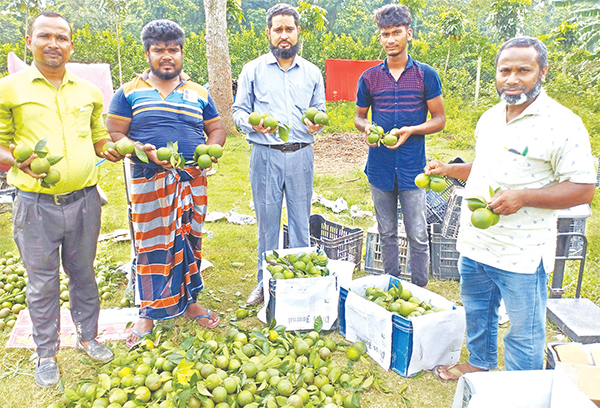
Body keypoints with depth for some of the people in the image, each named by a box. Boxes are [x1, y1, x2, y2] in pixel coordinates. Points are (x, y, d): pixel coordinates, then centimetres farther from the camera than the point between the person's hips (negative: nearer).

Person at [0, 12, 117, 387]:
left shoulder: (89, 92, 10)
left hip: (84, 199, 3)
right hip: (36, 204, -2)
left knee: (84, 274, 16)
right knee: (42, 283, 10)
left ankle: (88, 336, 35)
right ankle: (47, 353, 28)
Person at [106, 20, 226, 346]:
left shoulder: (199, 93, 12)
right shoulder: (129, 92, 3)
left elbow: (217, 129, 15)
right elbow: (114, 135, -1)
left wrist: (211, 148, -7)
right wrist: (143, 150, -20)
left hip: (192, 180, 3)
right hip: (149, 182, -3)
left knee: (189, 240, 11)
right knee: (152, 244, 2)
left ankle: (189, 302, 28)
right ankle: (149, 312, 19)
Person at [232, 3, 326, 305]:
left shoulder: (312, 72, 11)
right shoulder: (253, 70, 5)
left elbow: (320, 110, 16)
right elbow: (238, 111, 6)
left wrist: (316, 124, -8)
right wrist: (253, 124, -16)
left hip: (301, 155, 2)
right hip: (265, 155, -1)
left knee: (301, 220, 8)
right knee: (267, 220, 5)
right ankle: (265, 282, 21)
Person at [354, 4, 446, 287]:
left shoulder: (426, 75, 1)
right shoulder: (369, 77, 6)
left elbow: (439, 119, 4)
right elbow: (359, 116, 16)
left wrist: (411, 130, -15)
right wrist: (366, 127, -8)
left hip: (412, 168, -2)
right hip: (379, 167, 2)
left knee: (417, 235, 1)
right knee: (387, 233, 12)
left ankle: (420, 291, 18)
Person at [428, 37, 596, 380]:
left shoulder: (562, 124, -14)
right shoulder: (490, 118, 9)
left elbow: (583, 189, -15)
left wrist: (523, 197, -27)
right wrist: (449, 170, 7)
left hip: (522, 253, -6)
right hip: (474, 243, 7)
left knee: (524, 332, 10)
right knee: (477, 313, 24)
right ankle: (480, 364, 49)